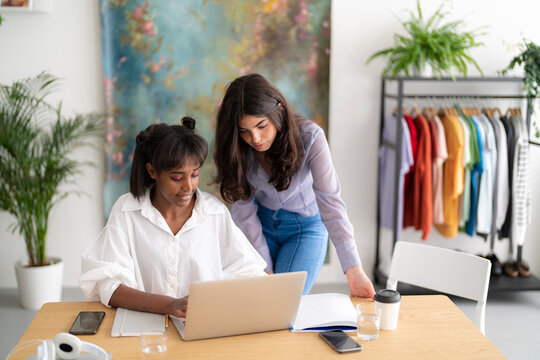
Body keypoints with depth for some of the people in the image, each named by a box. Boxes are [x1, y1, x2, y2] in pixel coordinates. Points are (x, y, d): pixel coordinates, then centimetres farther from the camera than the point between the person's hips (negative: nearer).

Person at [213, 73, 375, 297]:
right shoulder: (237, 148, -19)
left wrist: (354, 271, -39)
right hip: (262, 224, 2)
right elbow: (243, 209, -14)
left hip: (306, 226, -2)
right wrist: (265, 268, -17)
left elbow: (331, 204, -32)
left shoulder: (310, 138, -28)